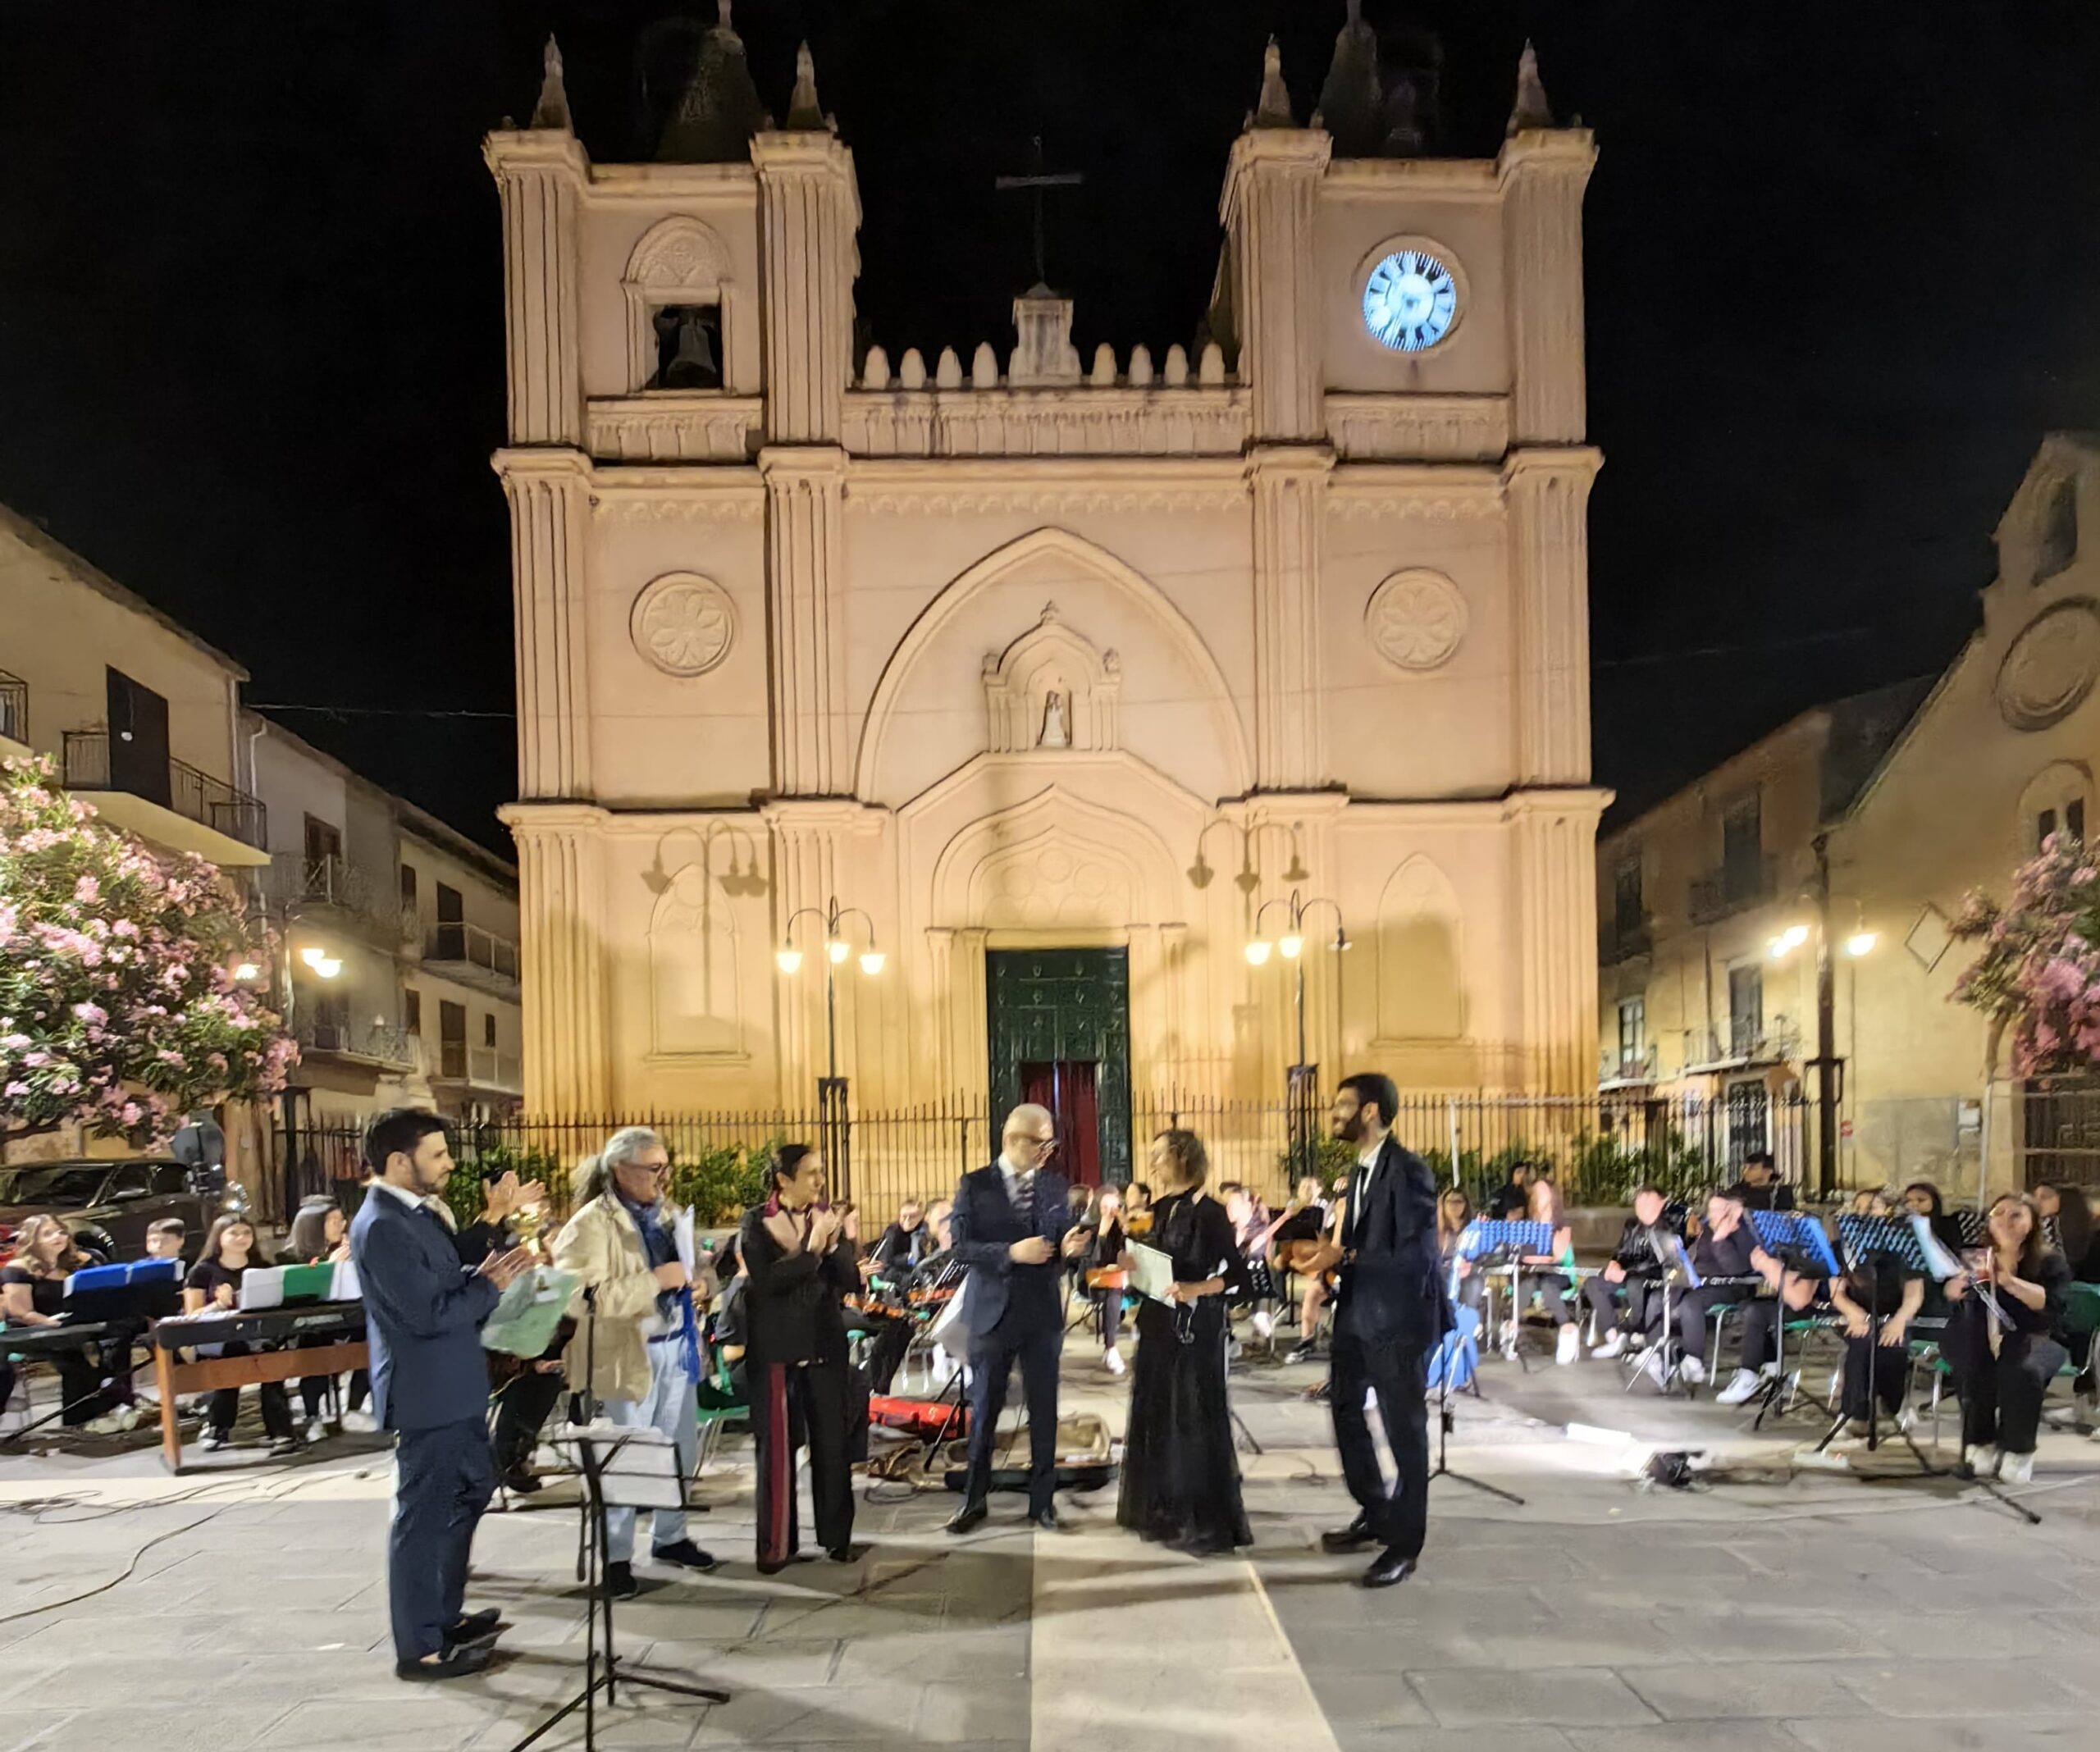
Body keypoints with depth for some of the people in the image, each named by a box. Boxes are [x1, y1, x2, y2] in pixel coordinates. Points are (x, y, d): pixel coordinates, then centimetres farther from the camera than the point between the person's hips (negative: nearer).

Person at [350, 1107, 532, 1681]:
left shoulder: (418, 1213, 9)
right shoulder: (383, 1226, -22)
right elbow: (428, 1313, -26)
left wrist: (484, 1274, -2)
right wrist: (490, 1285, -13)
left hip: (454, 1387, 11)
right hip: (427, 1393, -11)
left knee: (467, 1495, 22)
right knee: (425, 1516, 0)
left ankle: (444, 1617, 36)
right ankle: (418, 1648, 12)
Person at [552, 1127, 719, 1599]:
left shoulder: (666, 1212, 8)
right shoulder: (590, 1224, -16)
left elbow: (692, 1263, 22)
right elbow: (580, 1297, -27)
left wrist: (702, 1282, -2)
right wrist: (654, 1281, -27)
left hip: (677, 1347, 7)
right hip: (628, 1354, -7)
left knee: (681, 1451, 18)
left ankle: (669, 1537, 36)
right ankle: (616, 1558, 19)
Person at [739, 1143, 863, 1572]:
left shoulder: (830, 1216, 6)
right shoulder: (757, 1223, -4)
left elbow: (851, 1282, 0)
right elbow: (767, 1281, -17)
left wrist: (836, 1245, -16)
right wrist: (811, 1247, -23)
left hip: (825, 1344, 3)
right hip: (776, 1348, -3)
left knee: (833, 1441, 6)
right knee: (778, 1445, 1)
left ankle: (837, 1535, 17)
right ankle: (776, 1543, 10)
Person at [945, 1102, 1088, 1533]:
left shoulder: (1055, 1184, 4)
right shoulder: (975, 1185, -5)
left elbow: (1059, 1241, 6)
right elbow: (960, 1246, -11)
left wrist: (1068, 1247, -17)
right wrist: (1010, 1252, -22)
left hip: (1043, 1312, 2)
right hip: (993, 1311, -2)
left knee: (1044, 1410, 8)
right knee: (984, 1409, 9)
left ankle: (1042, 1501, 20)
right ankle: (974, 1499, 23)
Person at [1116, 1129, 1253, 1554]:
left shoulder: (1208, 1212, -14)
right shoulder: (1163, 1209, 9)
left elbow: (1239, 1274, -16)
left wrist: (1197, 1289, -28)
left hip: (1194, 1328, -9)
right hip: (1159, 1324, 9)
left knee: (1194, 1418, -3)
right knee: (1157, 1414, 13)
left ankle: (1206, 1522, 6)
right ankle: (1165, 1513, 24)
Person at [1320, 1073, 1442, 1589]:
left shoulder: (1407, 1170, -19)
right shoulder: (1361, 1169, 11)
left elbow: (1416, 1253, -25)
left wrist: (1344, 1257, -28)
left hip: (1398, 1318, -10)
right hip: (1358, 1313, 10)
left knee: (1403, 1429, 3)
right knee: (1344, 1409, 19)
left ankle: (1405, 1545, 16)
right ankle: (1376, 1514, 36)